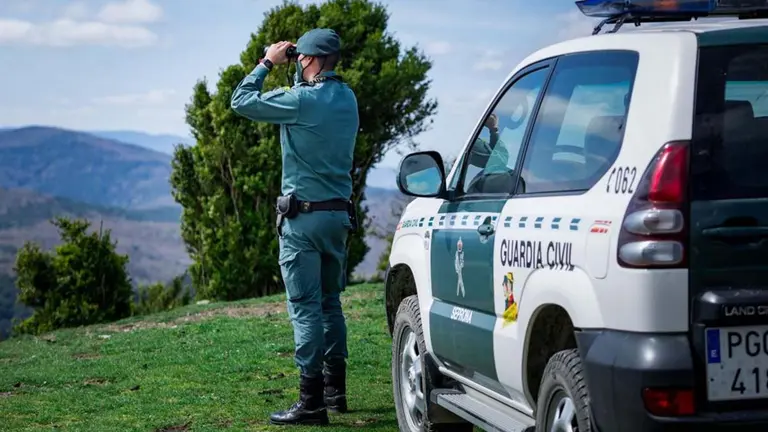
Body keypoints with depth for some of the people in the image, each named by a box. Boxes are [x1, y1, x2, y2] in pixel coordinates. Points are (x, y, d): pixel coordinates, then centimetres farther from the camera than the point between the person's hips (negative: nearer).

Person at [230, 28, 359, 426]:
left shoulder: (303, 100, -16)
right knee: (330, 303, 17)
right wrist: (276, 66, 13)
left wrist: (267, 63, 3)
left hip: (303, 217, -8)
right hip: (339, 214, 8)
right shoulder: (346, 98, 8)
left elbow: (241, 100, -8)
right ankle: (335, 390, 22)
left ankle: (312, 402, -8)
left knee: (306, 308, -7)